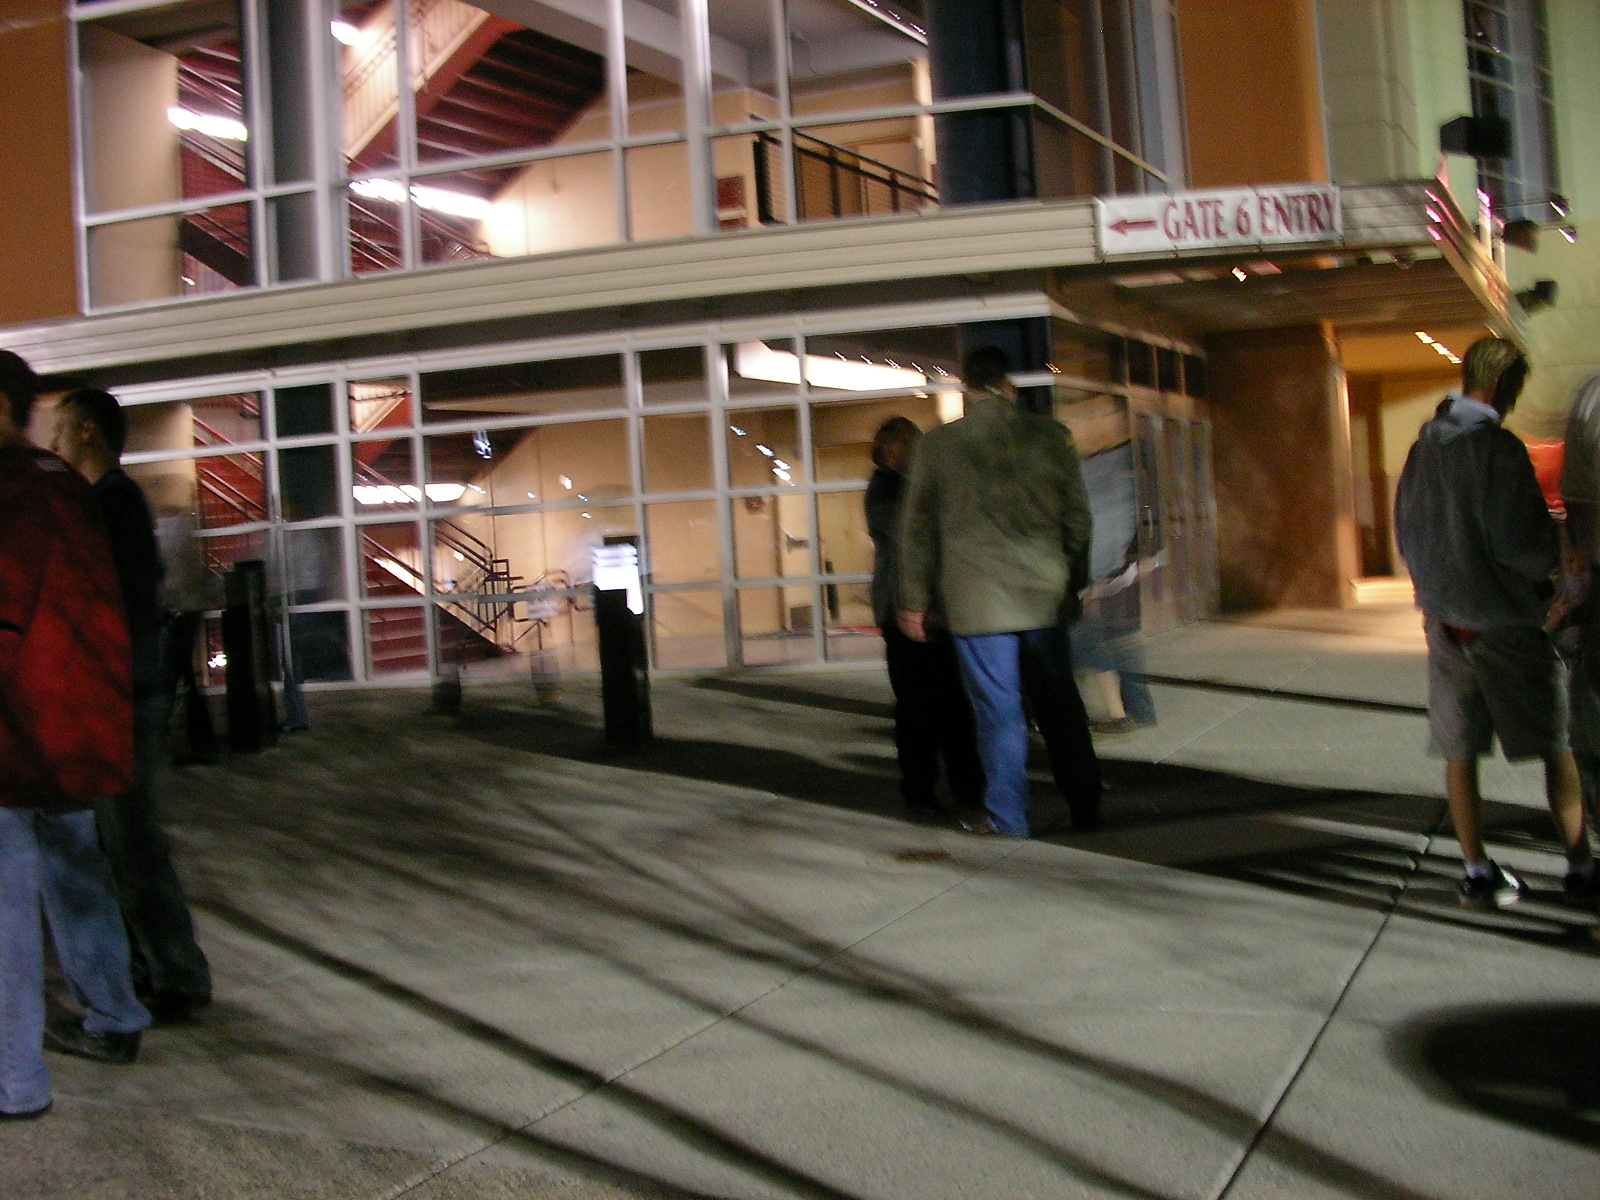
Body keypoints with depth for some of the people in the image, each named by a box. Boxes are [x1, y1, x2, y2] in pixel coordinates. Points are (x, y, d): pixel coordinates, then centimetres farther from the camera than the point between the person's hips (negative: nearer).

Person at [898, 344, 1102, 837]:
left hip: (977, 603, -2)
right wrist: (1074, 583, 19)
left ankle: (1006, 816, 10)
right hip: (1045, 594, 2)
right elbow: (1078, 517, 8)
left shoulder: (937, 444, -2)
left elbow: (918, 528, 2)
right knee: (1061, 704, 12)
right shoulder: (1049, 436, 2)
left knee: (998, 710, 4)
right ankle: (1085, 807, 21)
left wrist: (915, 601, 9)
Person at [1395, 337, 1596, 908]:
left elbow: (1405, 533, 14)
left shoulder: (1424, 447, 6)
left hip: (1444, 619, 6)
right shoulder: (1497, 447, -16)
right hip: (1504, 619, -6)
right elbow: (1521, 544, -18)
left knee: (1459, 751, 7)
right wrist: (1551, 567, 1)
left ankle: (1477, 871, 11)